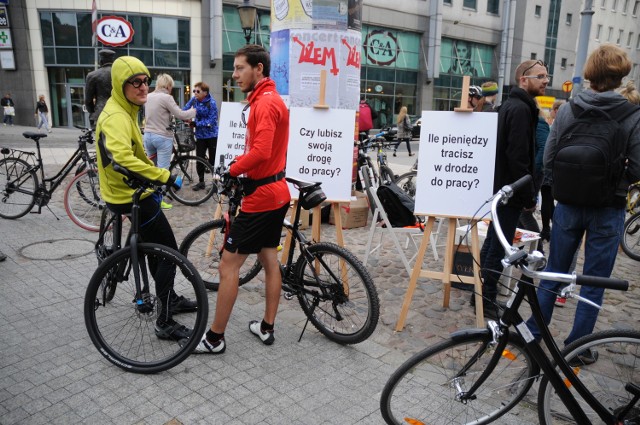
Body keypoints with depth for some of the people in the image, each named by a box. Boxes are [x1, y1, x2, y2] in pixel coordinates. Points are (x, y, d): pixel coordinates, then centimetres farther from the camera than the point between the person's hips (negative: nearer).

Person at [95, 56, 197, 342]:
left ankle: (171, 299, 38)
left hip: (132, 192, 10)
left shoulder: (125, 111, 11)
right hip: (132, 197, -10)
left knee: (156, 248, 21)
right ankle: (165, 322, 1)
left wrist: (154, 178, 25)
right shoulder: (116, 117, -23)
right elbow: (122, 158, -40)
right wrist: (164, 177, -36)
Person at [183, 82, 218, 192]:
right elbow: (185, 110, 13)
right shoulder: (194, 99, -1)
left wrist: (195, 123, -21)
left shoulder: (211, 103, -16)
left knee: (213, 159, 1)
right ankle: (201, 181, 16)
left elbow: (211, 121, -20)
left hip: (211, 135, -4)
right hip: (200, 135, 4)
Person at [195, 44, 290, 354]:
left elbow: (261, 152, -29)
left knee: (228, 266, -2)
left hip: (261, 196, -11)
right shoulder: (270, 99, 15)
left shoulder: (265, 103, -17)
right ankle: (267, 327, 27)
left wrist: (231, 170, -15)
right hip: (275, 192, 11)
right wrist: (239, 165, 3)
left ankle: (214, 338, 9)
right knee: (269, 259, 15)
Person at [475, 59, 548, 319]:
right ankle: (487, 301, 7)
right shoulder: (521, 109, -16)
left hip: (500, 187, 11)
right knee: (499, 247, -3)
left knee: (493, 241, 17)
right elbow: (518, 158, -23)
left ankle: (482, 295, 28)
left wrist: (527, 193, 20)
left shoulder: (512, 105, 16)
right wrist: (529, 196, -18)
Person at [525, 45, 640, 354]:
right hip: (608, 209, -2)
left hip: (569, 204, 2)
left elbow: (548, 160, -4)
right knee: (594, 283, 11)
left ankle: (532, 333, 26)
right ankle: (578, 346, 22)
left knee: (552, 274, 16)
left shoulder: (567, 110, -5)